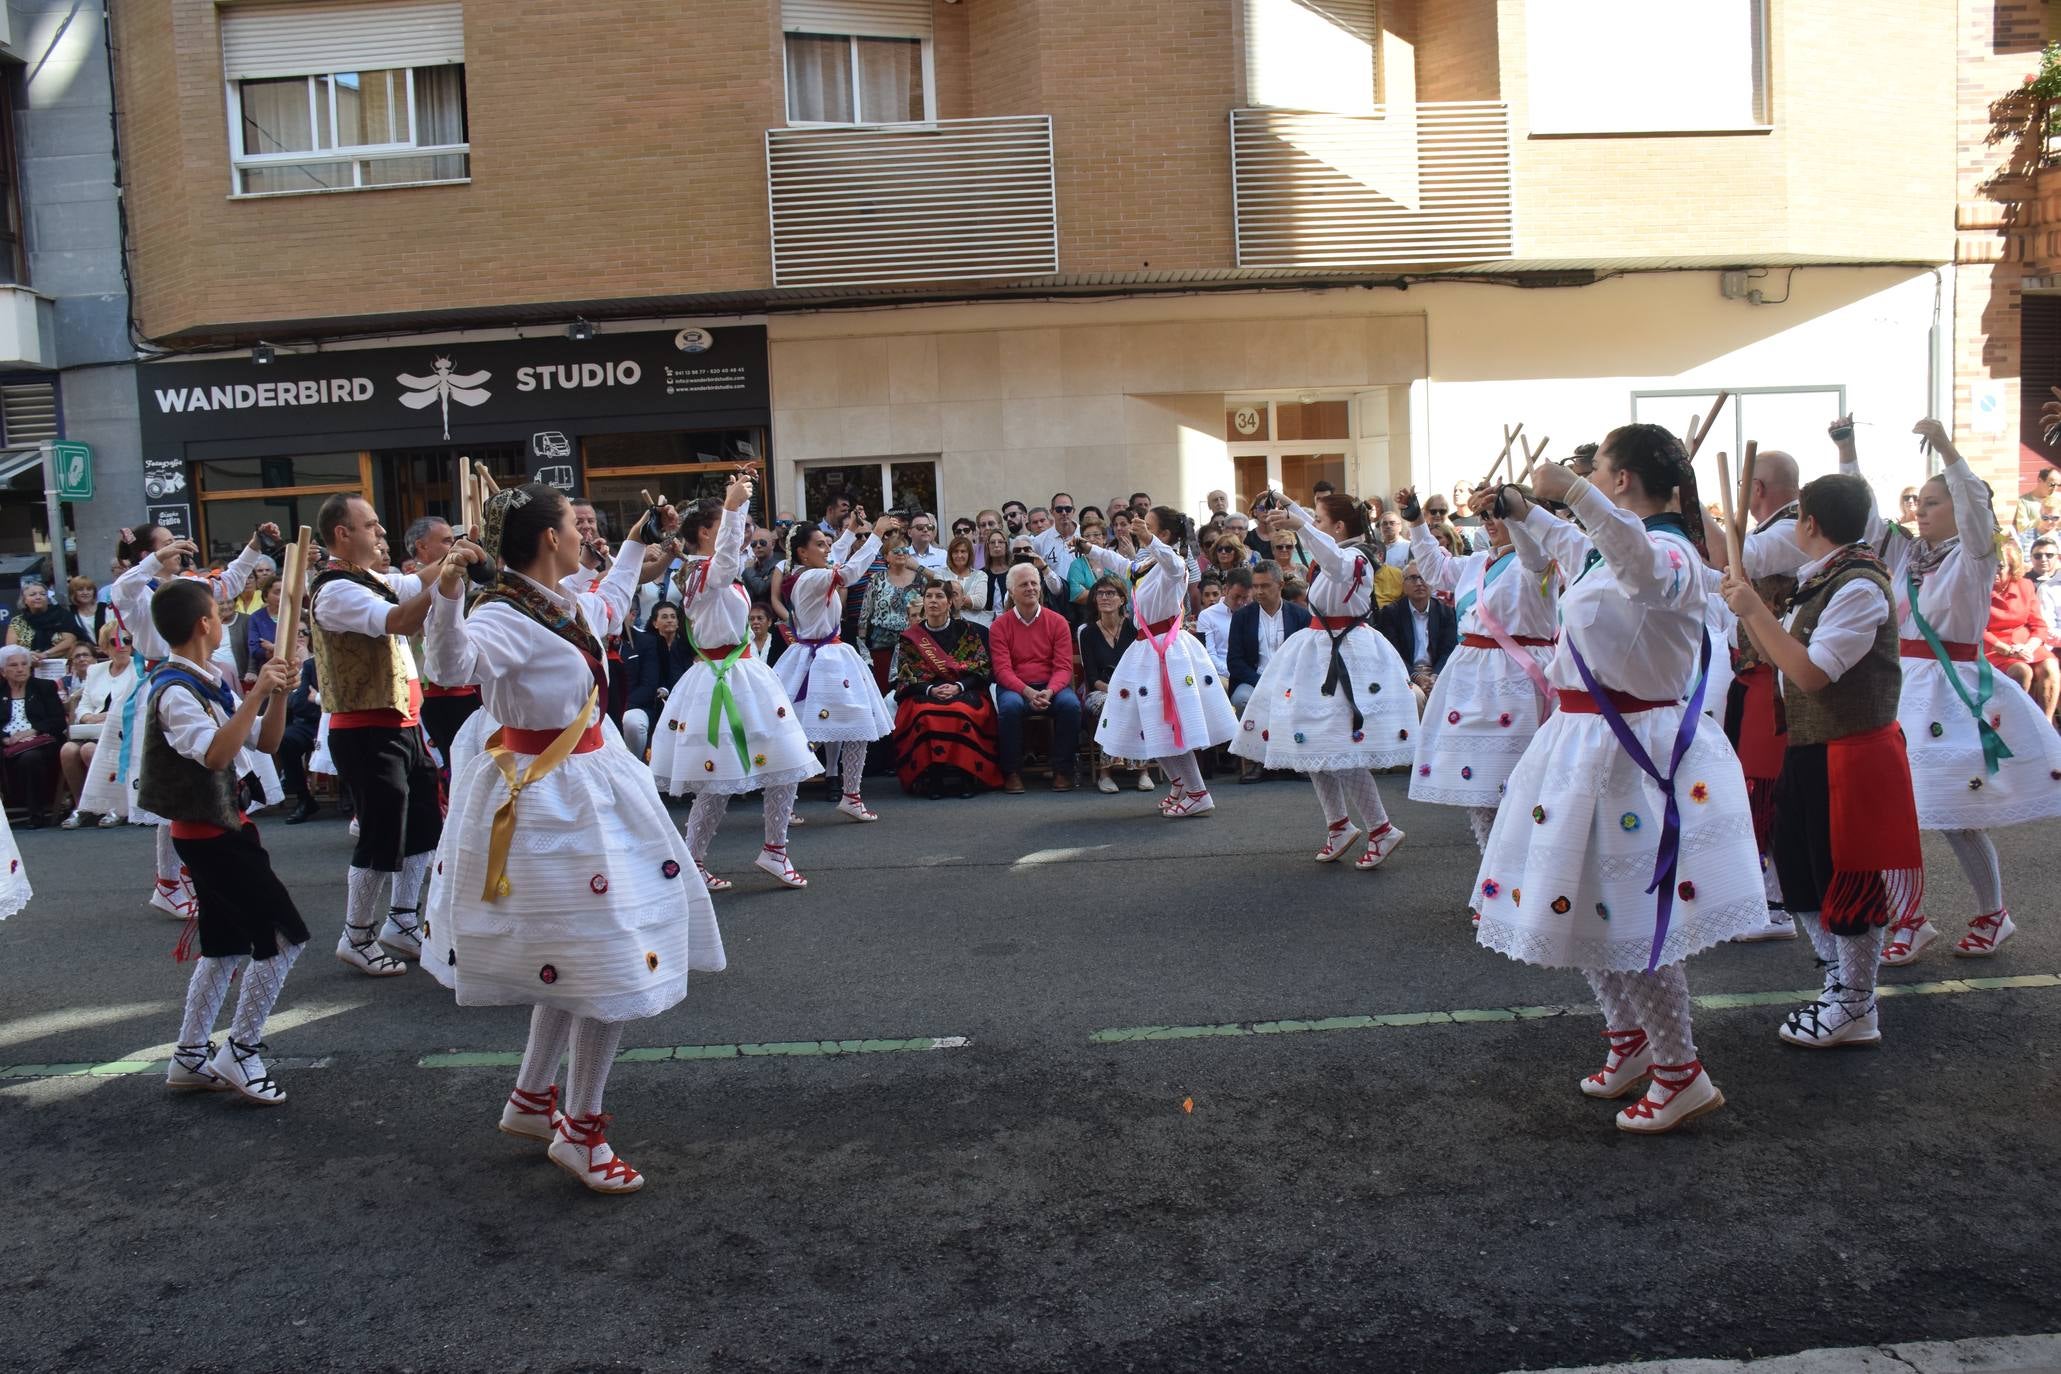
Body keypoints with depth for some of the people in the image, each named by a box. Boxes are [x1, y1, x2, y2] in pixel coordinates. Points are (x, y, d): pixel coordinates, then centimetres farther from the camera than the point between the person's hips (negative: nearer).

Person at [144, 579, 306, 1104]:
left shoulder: (210, 683, 9)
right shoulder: (174, 692, -19)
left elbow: (265, 742, 9)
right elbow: (215, 754, -34)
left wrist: (279, 691, -6)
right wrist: (257, 692, -35)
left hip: (222, 827, 10)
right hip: (210, 833, -10)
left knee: (226, 944, 16)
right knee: (284, 935, -9)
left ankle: (190, 1059, 25)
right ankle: (240, 1051, 1)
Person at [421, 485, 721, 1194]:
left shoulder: (565, 603, 7)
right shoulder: (502, 616, -20)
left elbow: (609, 605, 32)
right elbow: (452, 665, -41)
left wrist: (637, 543, 42)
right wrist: (446, 599, -57)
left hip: (586, 784, 10)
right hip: (546, 797, -10)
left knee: (577, 949, 19)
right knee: (610, 963, -8)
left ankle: (531, 1099, 35)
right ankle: (580, 1132, 7)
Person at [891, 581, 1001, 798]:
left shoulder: (966, 631, 9)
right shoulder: (910, 637, 11)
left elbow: (982, 668, 3)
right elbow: (906, 676, 5)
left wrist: (958, 687, -13)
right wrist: (931, 690, -13)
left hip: (965, 692, -1)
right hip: (923, 694, 1)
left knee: (964, 713, -36)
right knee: (925, 716, -35)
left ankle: (966, 776, -26)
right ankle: (931, 779, -28)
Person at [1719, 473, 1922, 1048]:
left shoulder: (1859, 587, -19)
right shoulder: (1817, 583, 11)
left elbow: (1810, 673, -25)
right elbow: (1777, 658, 14)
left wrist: (1756, 610, -21)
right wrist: (1747, 604, 5)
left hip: (1851, 756, -10)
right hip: (1807, 751, 10)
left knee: (1848, 880, 1)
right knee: (1804, 874, 17)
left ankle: (1856, 1011, 15)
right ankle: (1840, 988, 31)